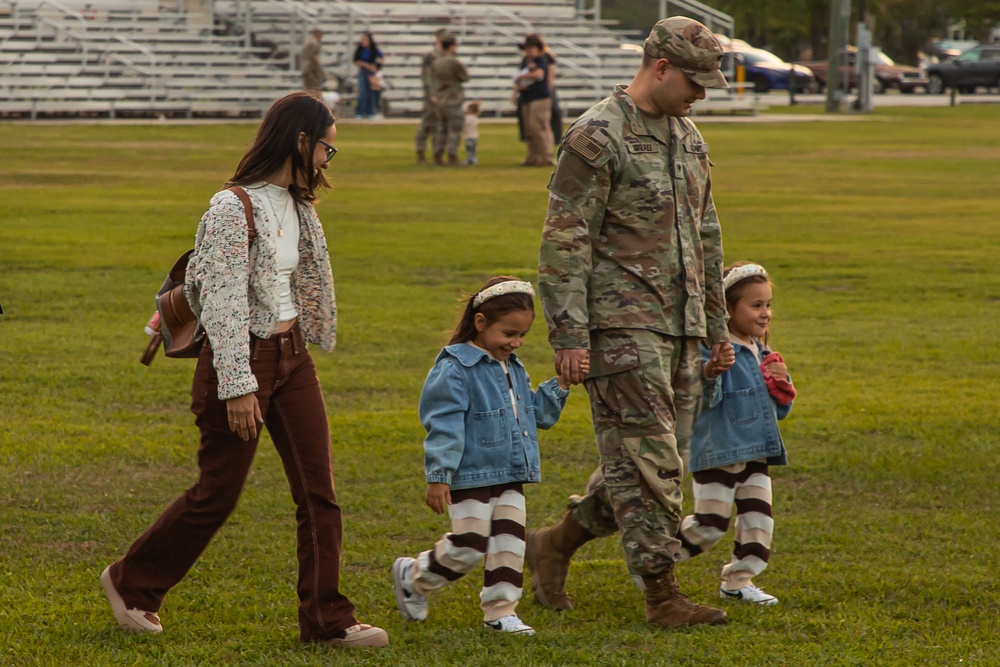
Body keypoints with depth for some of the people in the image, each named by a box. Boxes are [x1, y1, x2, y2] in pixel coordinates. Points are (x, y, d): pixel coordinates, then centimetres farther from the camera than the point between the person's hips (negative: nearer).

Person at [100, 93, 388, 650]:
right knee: (218, 494, 3)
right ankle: (131, 584, 22)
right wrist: (238, 387, -22)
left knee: (320, 489, 1)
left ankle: (327, 619, 4)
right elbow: (223, 303, -20)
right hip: (242, 358, -8)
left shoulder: (295, 205, 9)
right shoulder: (233, 210, -18)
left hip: (292, 355, 8)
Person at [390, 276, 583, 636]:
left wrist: (559, 385, 8)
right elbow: (443, 424, -16)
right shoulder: (456, 368, -12)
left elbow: (536, 413, 24)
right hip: (470, 478, -7)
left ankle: (500, 610, 11)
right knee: (469, 546, -6)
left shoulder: (513, 369, 13)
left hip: (510, 478, 7)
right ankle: (412, 577, 17)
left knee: (511, 543, 3)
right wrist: (438, 477, -20)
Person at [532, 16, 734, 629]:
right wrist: (569, 336, -17)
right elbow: (565, 242, -13)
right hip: (623, 326, -8)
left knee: (664, 460, 9)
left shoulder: (688, 137, 16)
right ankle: (663, 595, -4)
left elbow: (706, 234, 24)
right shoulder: (597, 137, -10)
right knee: (648, 461, -8)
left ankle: (557, 543, 23)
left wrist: (717, 324, 22)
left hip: (681, 326, 8)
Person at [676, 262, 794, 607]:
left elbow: (780, 409, 22)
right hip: (717, 453, -8)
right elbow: (705, 399, -26)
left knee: (759, 519, 4)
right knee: (710, 525, -4)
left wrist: (782, 382, 1)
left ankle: (739, 579, 17)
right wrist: (709, 374, -47)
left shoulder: (762, 355, 14)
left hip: (755, 455, 8)